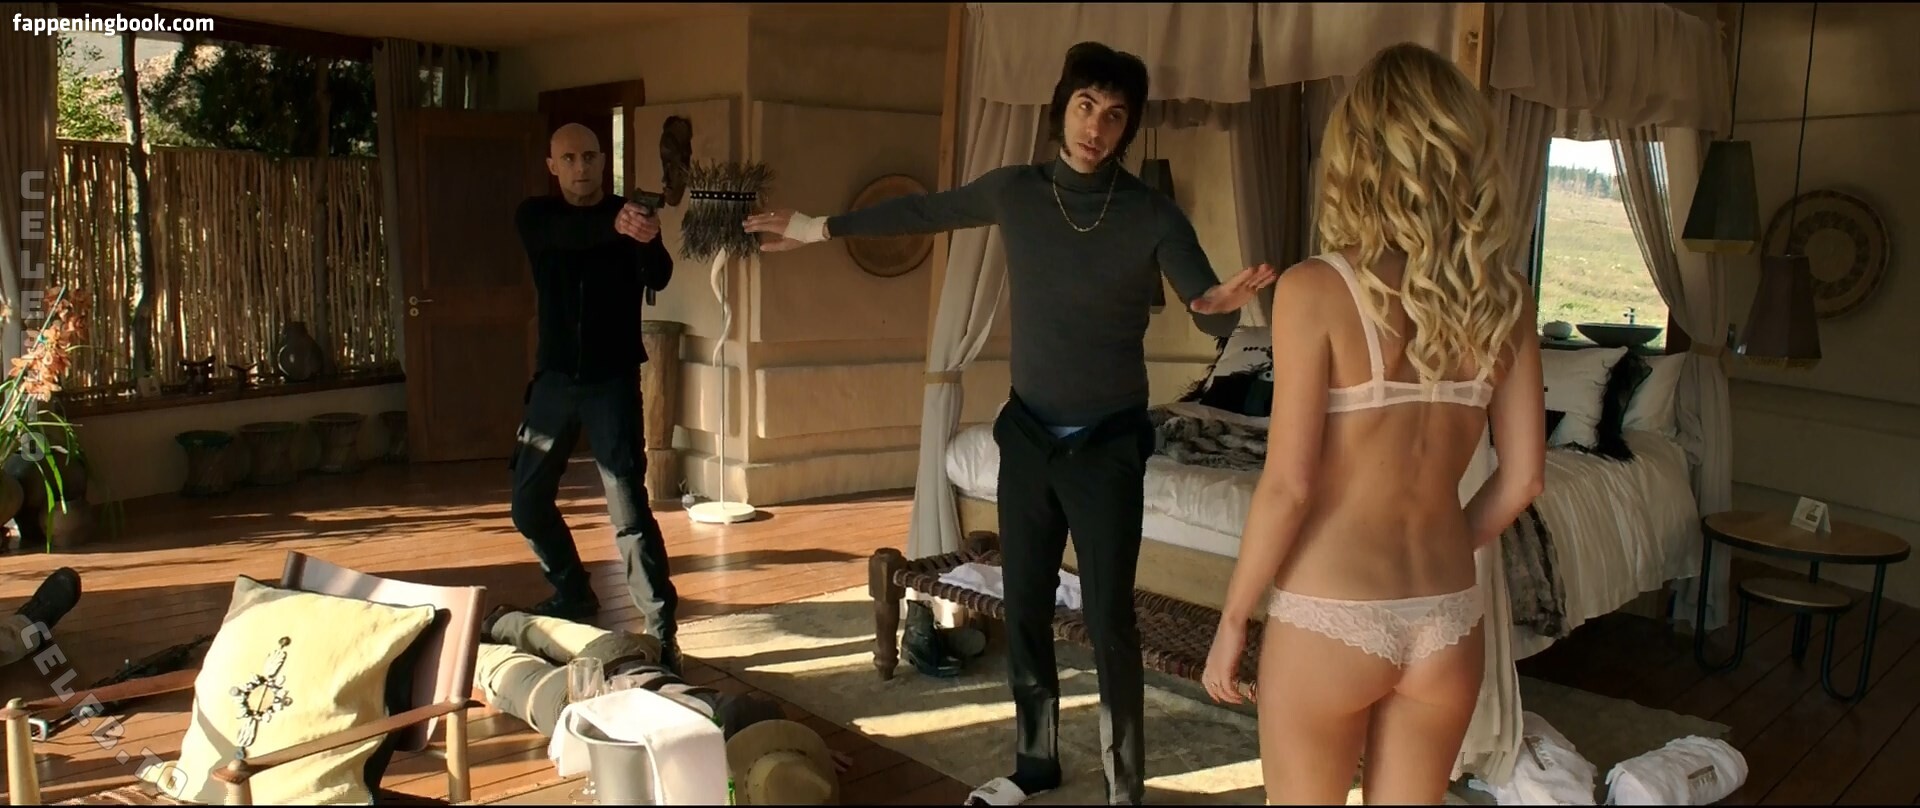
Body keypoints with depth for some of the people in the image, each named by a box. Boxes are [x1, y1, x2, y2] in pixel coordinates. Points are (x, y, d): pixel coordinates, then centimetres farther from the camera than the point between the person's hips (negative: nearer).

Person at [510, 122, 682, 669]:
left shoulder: (628, 215, -3)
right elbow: (565, 234, -25)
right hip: (555, 378, 4)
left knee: (628, 506, -13)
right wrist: (613, 224, -45)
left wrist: (650, 242, -43)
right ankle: (574, 596, 34)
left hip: (613, 379, -4)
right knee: (528, 502, 12)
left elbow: (658, 280, -20)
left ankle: (661, 631, -9)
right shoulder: (535, 217, 0)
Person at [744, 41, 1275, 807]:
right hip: (1027, 436, 4)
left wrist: (1228, 301, -43)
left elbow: (1211, 317, -17)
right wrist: (822, 227, 21)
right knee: (1025, 609, 13)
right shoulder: (1015, 190, -2)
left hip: (1107, 446, -4)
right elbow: (921, 211, 13)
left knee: (1109, 620, -2)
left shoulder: (1152, 215, -12)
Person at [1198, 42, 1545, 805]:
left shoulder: (1315, 289, -16)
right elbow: (1522, 476, 3)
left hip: (1329, 622, -4)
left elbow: (1287, 486, -17)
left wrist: (1232, 618, -5)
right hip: (1447, 623, 5)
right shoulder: (1502, 297, -1)